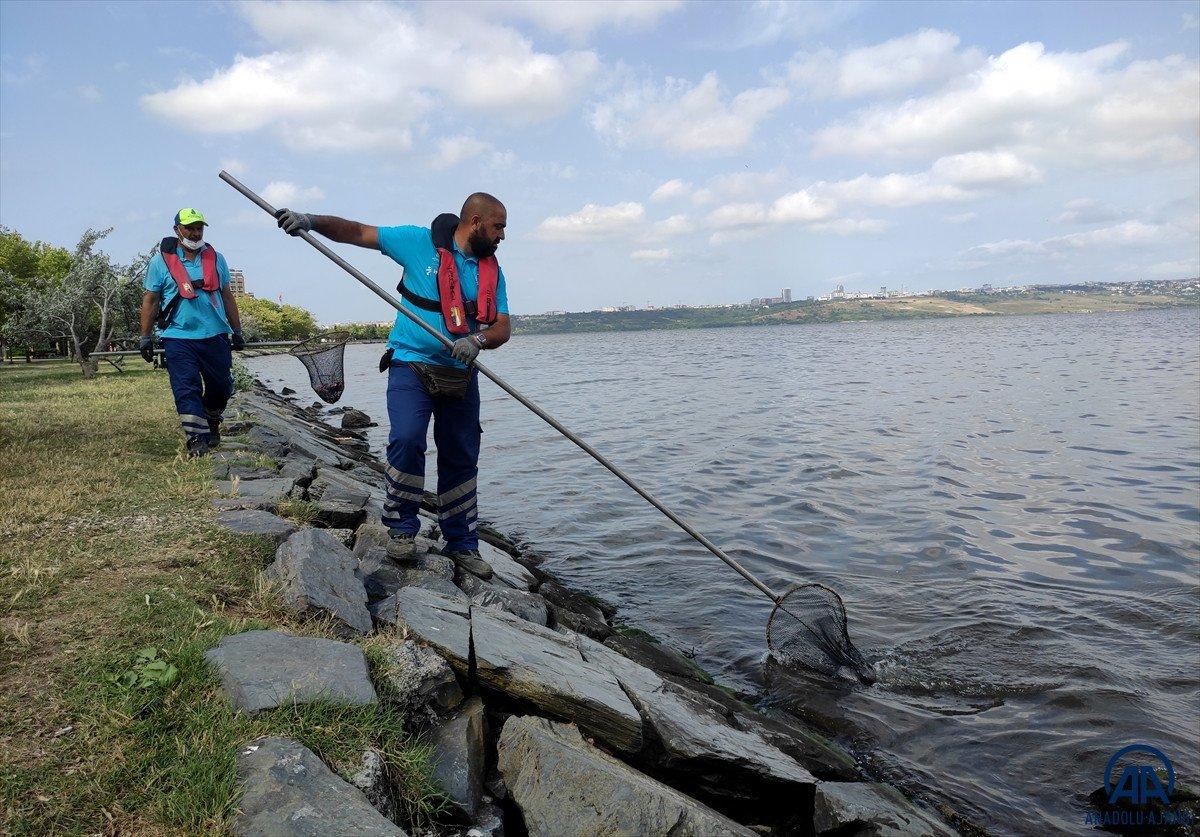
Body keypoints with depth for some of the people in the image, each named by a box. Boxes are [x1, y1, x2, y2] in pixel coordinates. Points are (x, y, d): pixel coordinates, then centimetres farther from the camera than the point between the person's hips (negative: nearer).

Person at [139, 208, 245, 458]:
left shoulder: (215, 258, 11)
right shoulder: (161, 261, 2)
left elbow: (227, 297, 16)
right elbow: (150, 301, 5)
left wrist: (237, 332, 15)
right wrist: (145, 337, 1)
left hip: (215, 336, 3)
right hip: (179, 338, -3)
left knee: (222, 387, 9)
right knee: (186, 389, -9)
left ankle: (212, 426, 33)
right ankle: (197, 439, -6)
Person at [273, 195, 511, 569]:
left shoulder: (492, 271, 6)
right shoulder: (419, 242, -4)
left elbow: (502, 328, 0)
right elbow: (355, 232, -3)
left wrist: (477, 339, -22)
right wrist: (311, 221, -20)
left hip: (461, 376, 4)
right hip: (412, 366, -4)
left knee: (461, 459, 7)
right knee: (407, 440, -22)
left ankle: (463, 544, 20)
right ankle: (402, 528, -1)